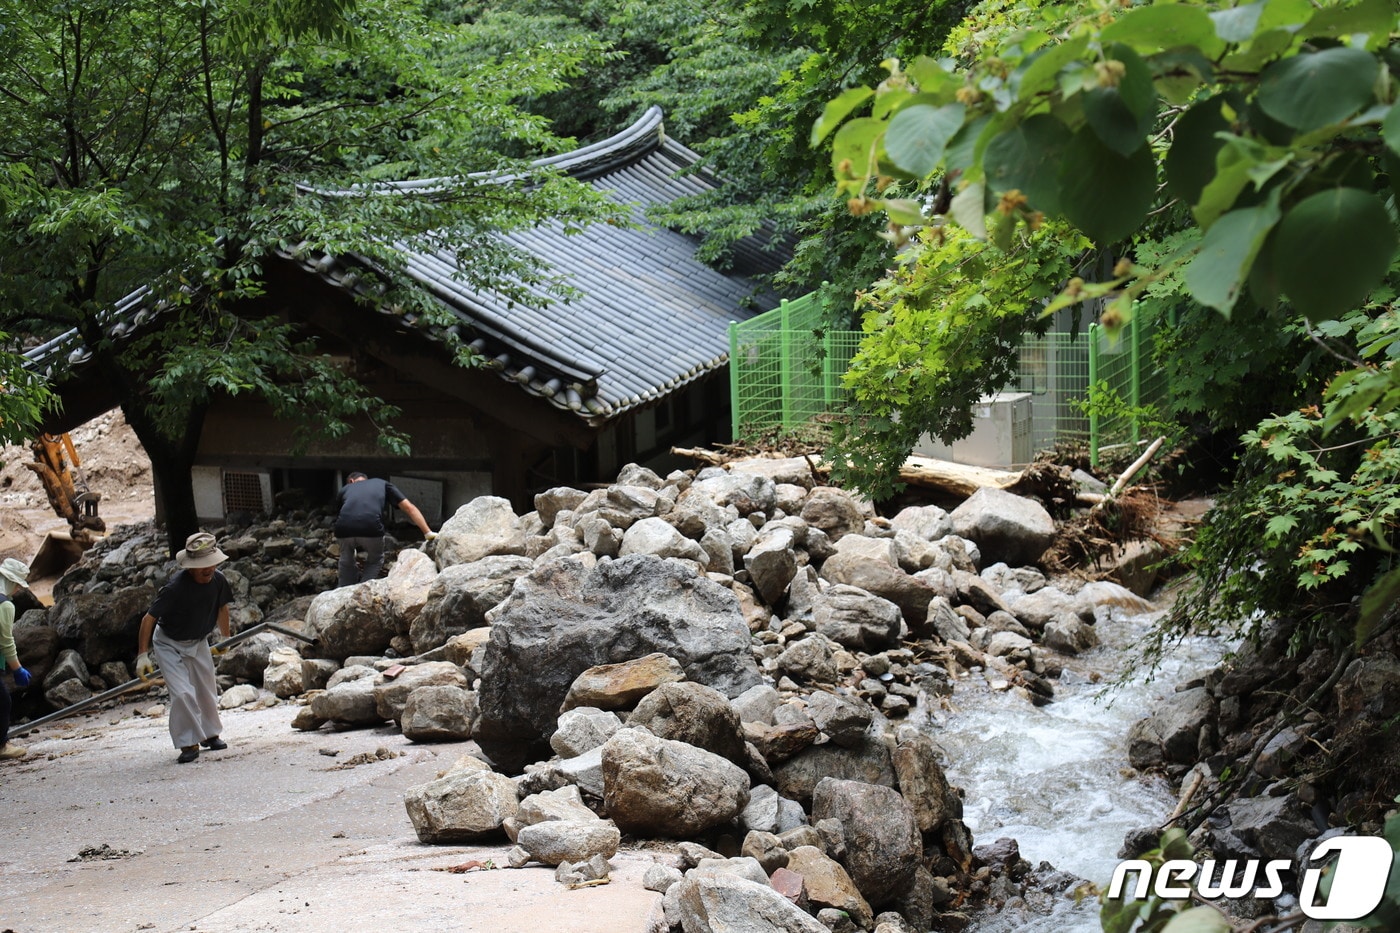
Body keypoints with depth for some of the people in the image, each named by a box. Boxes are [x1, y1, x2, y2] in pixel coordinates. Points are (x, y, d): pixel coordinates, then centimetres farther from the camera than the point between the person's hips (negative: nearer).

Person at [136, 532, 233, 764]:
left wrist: (225, 637, 17)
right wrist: (143, 655, -29)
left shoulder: (218, 581, -17)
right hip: (168, 643, -5)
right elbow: (149, 618, -27)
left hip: (198, 641, 5)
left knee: (207, 690, 15)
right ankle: (189, 743, -3)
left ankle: (210, 734, 37)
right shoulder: (175, 587, -33)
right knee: (183, 693, -17)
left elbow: (222, 607, 6)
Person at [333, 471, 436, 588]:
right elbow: (409, 508, 19)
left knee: (346, 561, 31)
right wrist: (428, 533, 17)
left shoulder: (344, 489, 31)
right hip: (371, 529, -1)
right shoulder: (383, 484, 30)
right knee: (375, 561, 29)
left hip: (344, 530, 1)